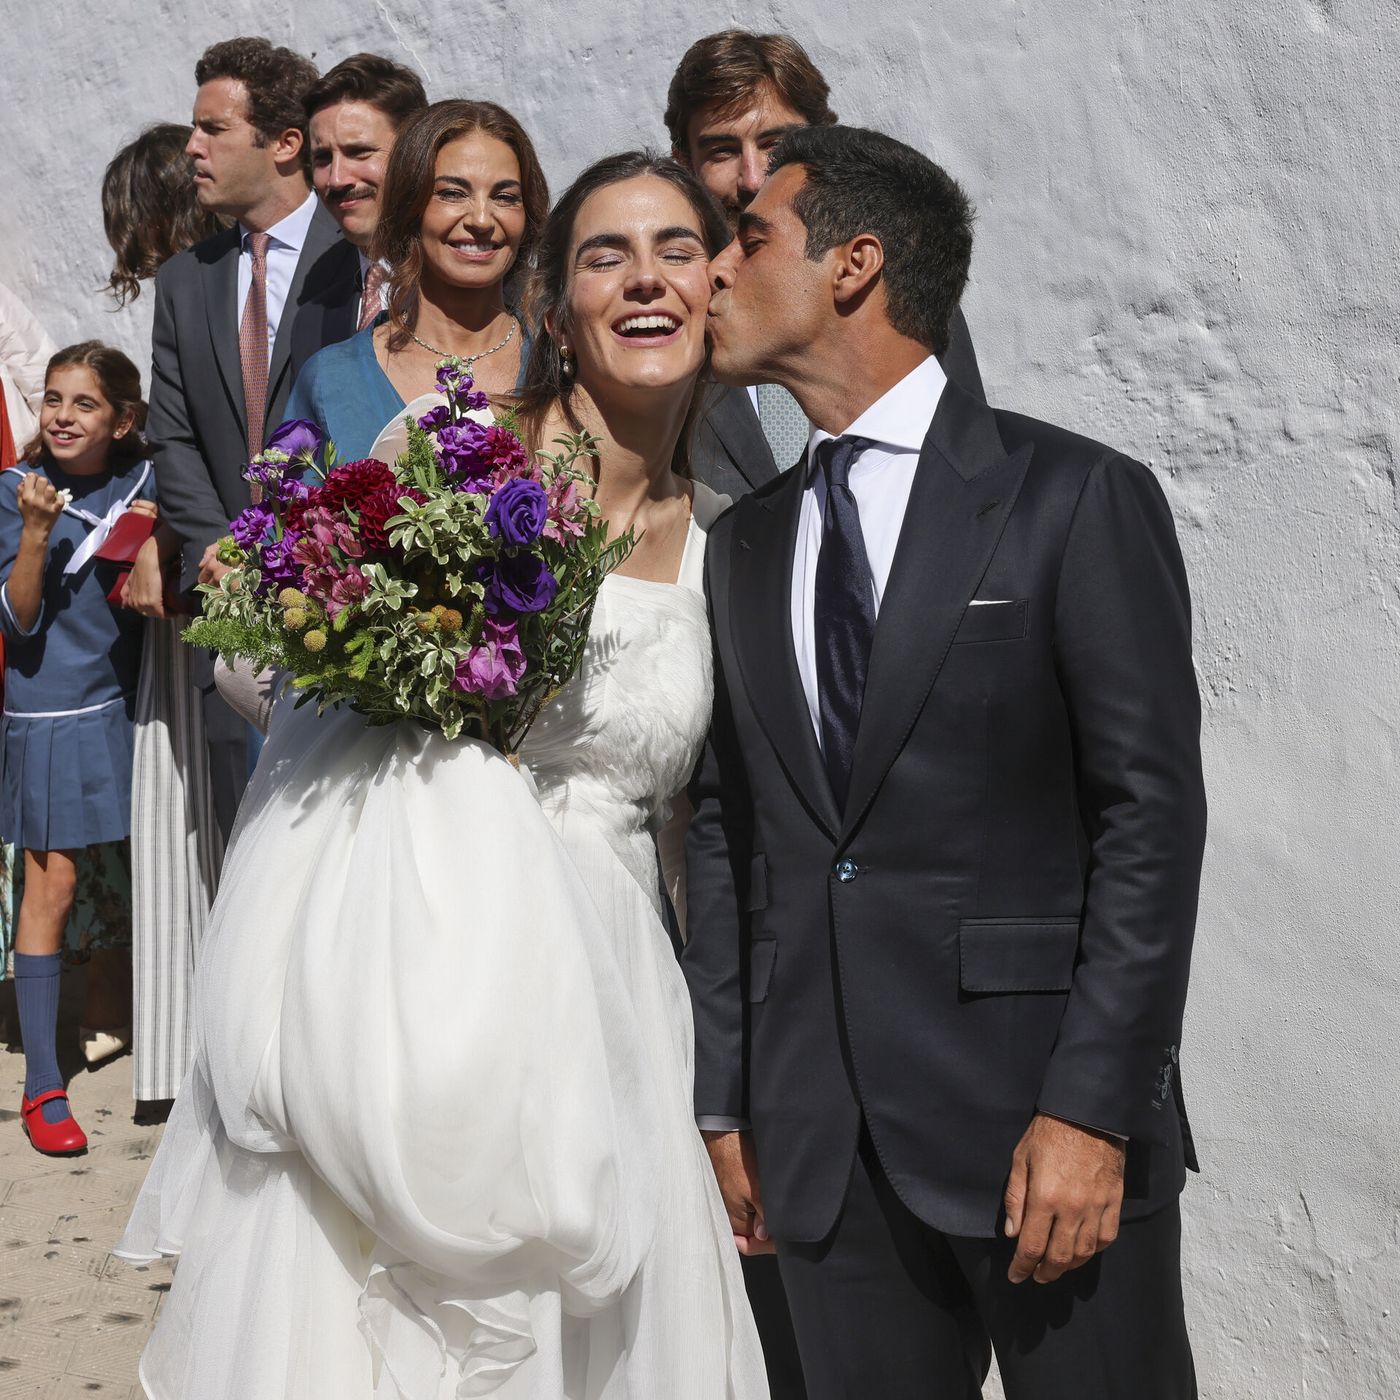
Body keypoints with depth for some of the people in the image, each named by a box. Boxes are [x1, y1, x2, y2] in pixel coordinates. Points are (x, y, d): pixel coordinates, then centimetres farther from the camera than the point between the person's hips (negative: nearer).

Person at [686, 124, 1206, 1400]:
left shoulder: (1077, 500, -5)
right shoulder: (746, 544, 12)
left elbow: (1152, 815, -9)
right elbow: (726, 828, 12)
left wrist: (1093, 1111, -14)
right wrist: (724, 1102, 9)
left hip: (1039, 1106, -4)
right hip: (818, 1138, 5)